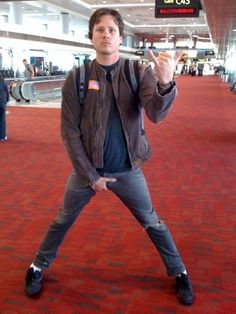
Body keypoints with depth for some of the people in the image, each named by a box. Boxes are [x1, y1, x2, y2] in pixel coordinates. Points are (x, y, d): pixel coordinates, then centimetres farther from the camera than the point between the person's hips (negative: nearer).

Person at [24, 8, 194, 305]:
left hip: (127, 170, 0)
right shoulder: (76, 78, -9)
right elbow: (70, 132, -7)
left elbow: (156, 114, -24)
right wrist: (90, 175, -9)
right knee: (63, 221, 15)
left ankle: (179, 273, 34)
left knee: (153, 224, 12)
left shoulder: (139, 72, -9)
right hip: (86, 168, 1)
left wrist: (165, 83, -45)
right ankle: (38, 267, 40)